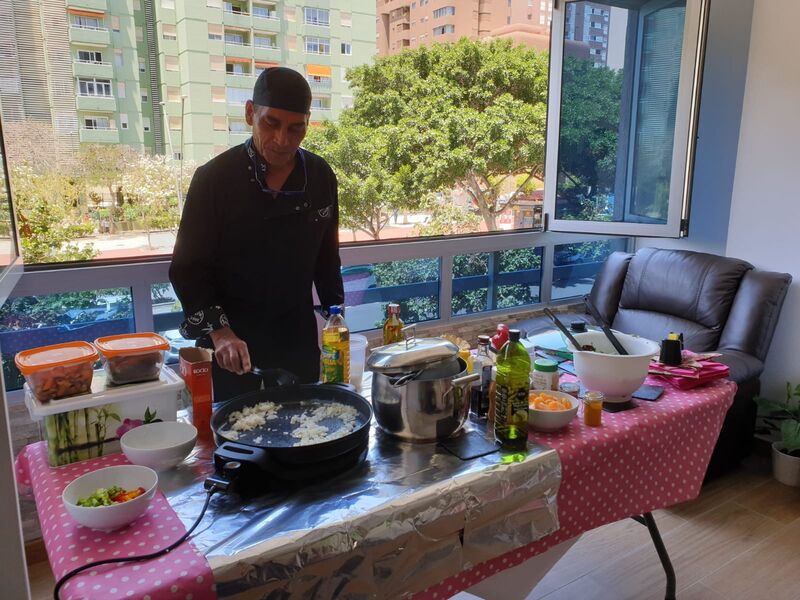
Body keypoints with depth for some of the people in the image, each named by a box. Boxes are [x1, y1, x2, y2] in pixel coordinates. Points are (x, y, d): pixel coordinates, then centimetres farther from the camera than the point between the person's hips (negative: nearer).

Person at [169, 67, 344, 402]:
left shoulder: (320, 176, -2)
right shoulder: (214, 179, -14)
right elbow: (187, 270, -12)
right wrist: (219, 332, -23)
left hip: (298, 336, 4)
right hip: (229, 343, -3)